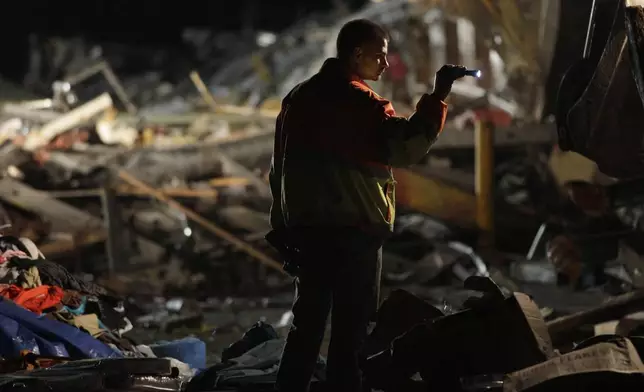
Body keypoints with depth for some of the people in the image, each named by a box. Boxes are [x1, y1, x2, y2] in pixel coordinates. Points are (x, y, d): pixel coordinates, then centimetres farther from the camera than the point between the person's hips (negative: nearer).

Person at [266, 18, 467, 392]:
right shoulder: (359, 101, -13)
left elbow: (281, 167, 16)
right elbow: (405, 147, -25)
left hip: (305, 226, 8)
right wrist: (438, 98, -22)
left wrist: (283, 228, 20)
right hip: (354, 229, -7)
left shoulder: (300, 97, 13)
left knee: (308, 322, 14)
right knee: (350, 327, -3)